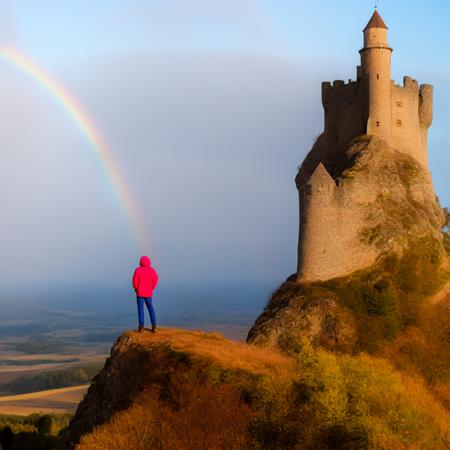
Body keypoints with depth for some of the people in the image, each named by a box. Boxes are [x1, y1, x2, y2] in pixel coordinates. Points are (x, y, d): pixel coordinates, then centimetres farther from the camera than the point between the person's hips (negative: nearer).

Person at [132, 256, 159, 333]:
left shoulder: (138, 270, -9)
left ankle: (141, 325, -6)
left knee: (140, 309, 2)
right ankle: (153, 324, 1)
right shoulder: (152, 270, -2)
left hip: (140, 293, -2)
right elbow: (155, 280, -6)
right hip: (149, 293, 2)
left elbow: (135, 281, -13)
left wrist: (136, 289, 3)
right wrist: (151, 288, 7)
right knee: (151, 308, 12)